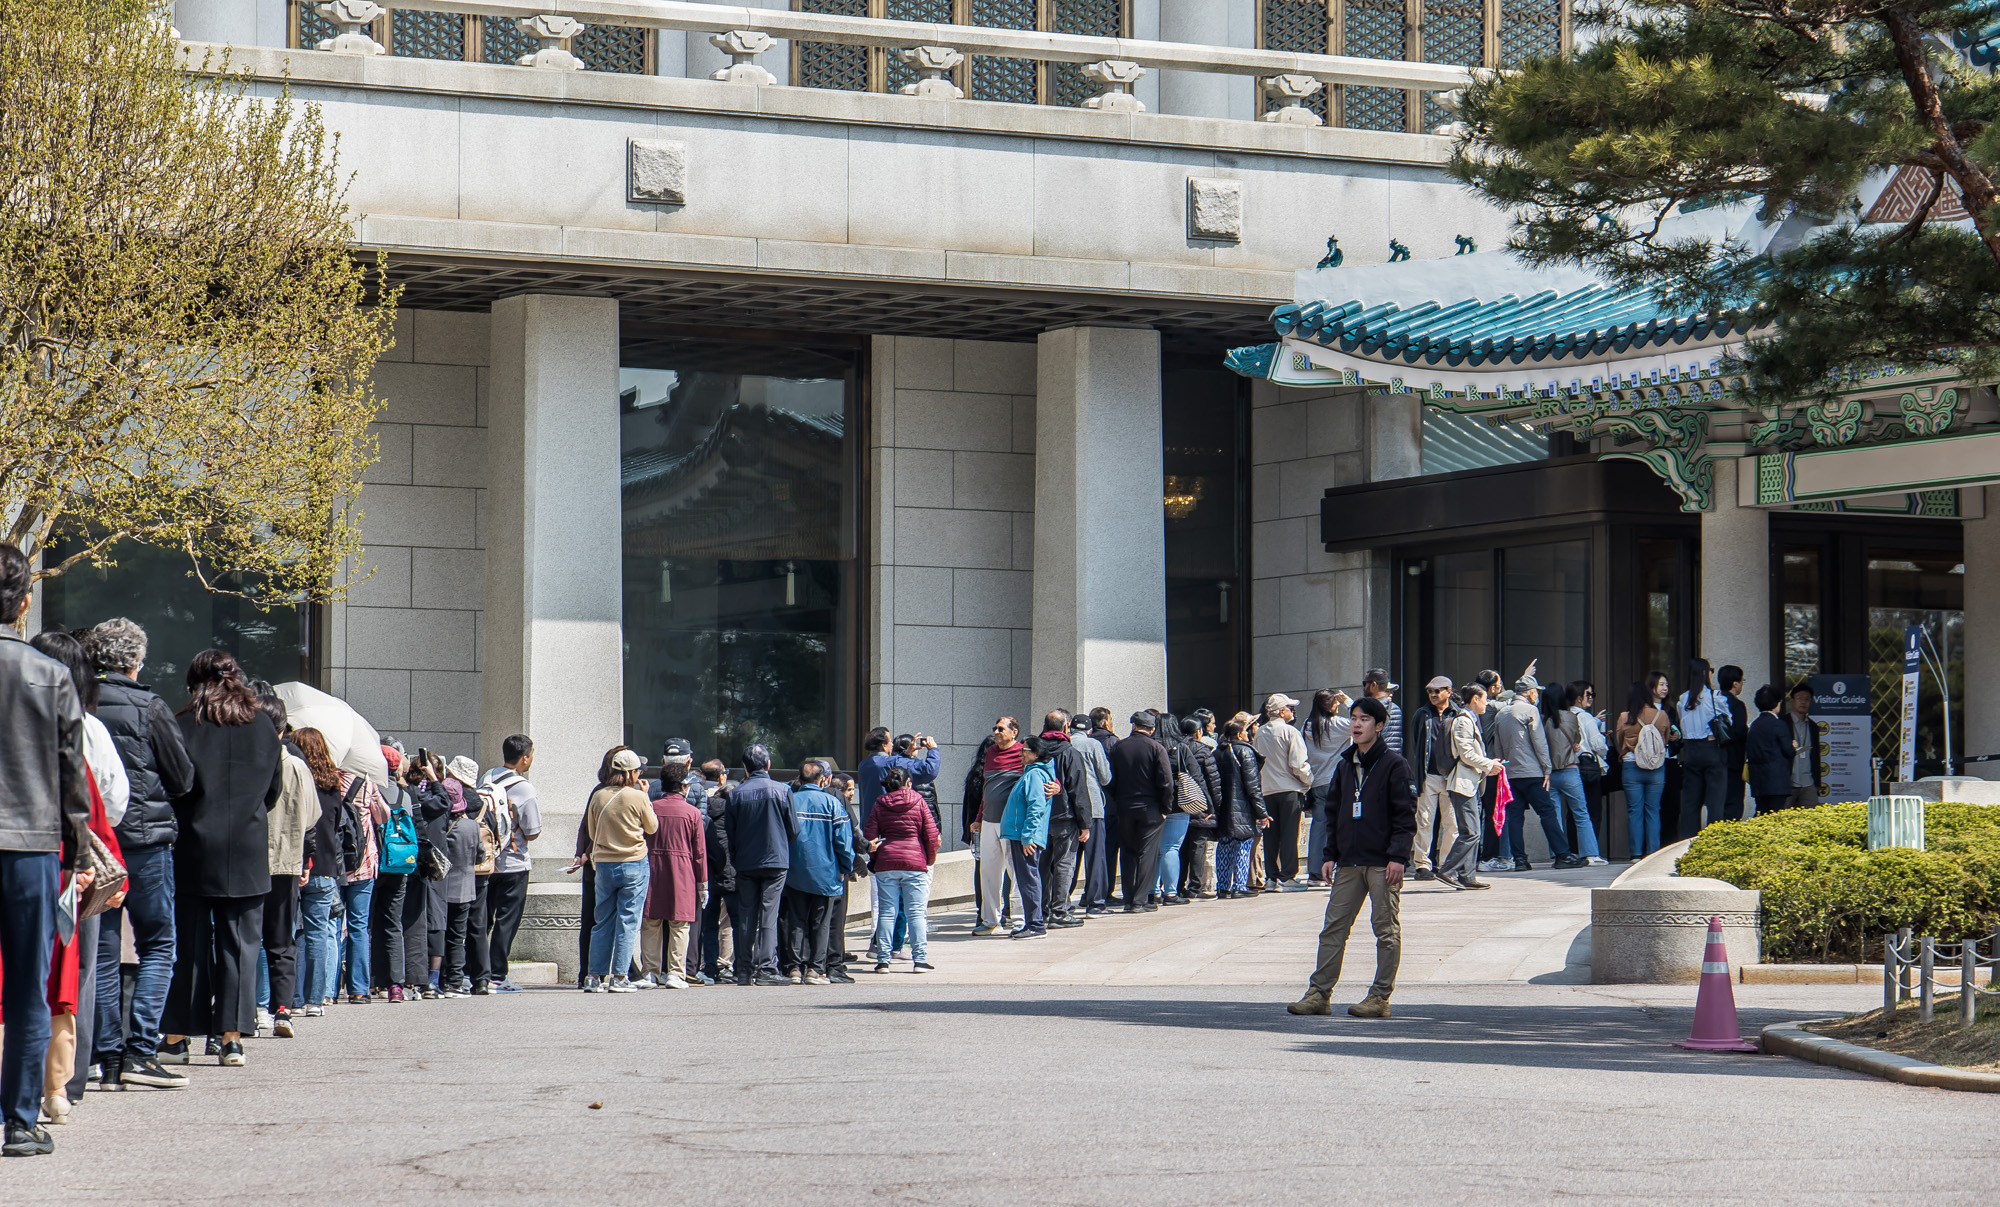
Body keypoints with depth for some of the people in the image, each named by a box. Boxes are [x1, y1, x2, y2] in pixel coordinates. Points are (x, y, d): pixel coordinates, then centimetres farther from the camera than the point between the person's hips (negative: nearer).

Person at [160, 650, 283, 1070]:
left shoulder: (185, 726, -5)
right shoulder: (263, 727, 4)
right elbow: (274, 788, 12)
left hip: (193, 848, -2)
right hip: (248, 851, 2)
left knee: (188, 941, 5)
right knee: (239, 942, 4)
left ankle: (176, 1035, 8)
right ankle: (232, 1035, -1)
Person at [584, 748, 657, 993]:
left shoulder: (598, 796, 0)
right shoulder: (637, 797, -10)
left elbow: (592, 833, 11)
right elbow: (652, 827, 5)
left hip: (603, 864, 4)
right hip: (634, 863, -4)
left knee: (603, 921, 10)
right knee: (628, 922, 1)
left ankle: (595, 976, 8)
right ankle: (619, 977, -1)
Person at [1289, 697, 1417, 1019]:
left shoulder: (1393, 765, -4)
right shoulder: (1345, 765, 15)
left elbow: (1406, 815, -7)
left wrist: (1398, 856, -15)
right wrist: (1330, 854, 12)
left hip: (1382, 862, -6)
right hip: (1349, 862, 6)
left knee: (1386, 929, 0)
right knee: (1334, 926, 4)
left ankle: (1380, 997, 3)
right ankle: (1319, 993, 6)